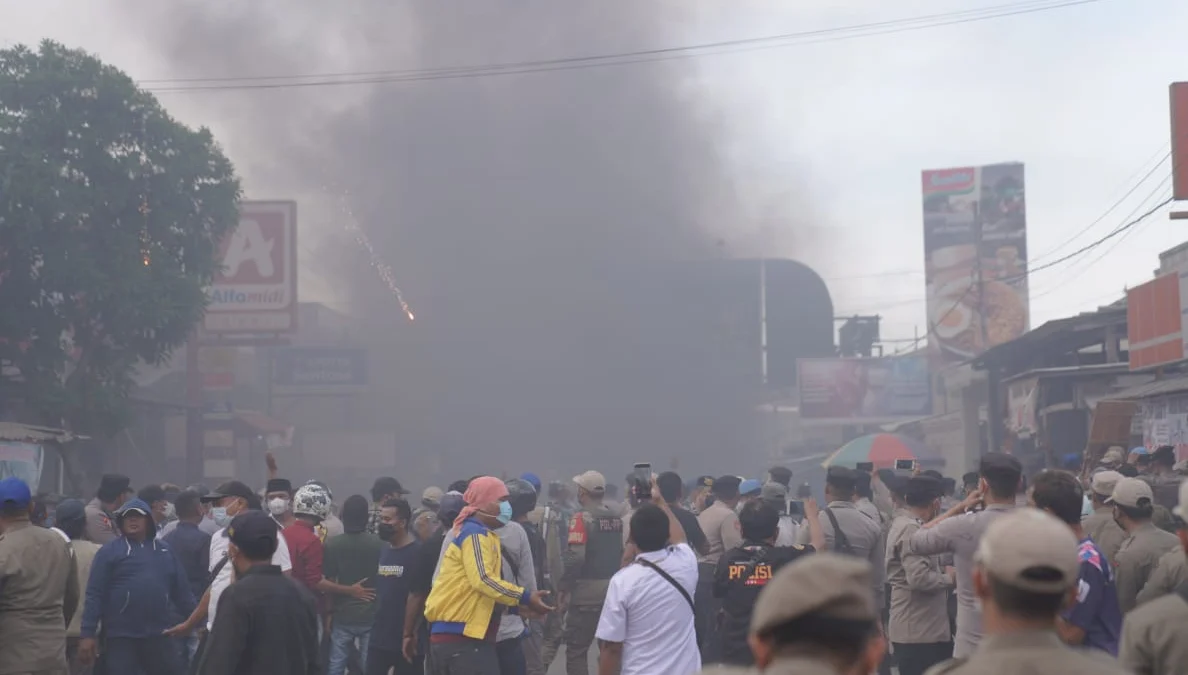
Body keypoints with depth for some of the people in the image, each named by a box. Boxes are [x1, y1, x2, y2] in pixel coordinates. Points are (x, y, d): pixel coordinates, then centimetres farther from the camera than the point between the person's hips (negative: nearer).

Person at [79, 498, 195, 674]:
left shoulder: (164, 550, 12)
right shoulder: (110, 551, 0)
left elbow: (182, 590, 15)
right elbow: (95, 594, -4)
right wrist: (87, 633, -10)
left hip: (158, 635, 4)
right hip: (121, 635, -4)